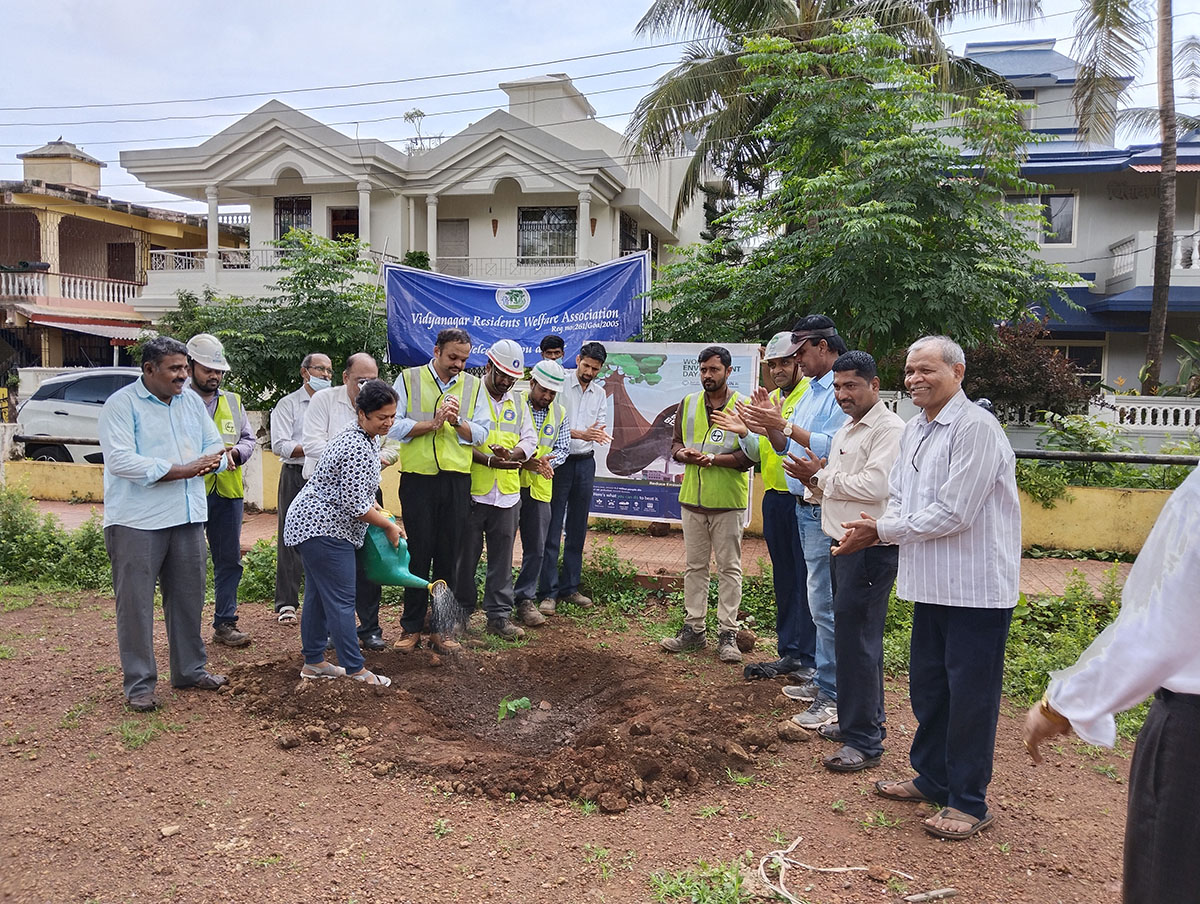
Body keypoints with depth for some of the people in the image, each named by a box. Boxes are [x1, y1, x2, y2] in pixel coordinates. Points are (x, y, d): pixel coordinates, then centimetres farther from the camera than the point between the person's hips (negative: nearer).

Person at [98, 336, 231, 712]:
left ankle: (191, 669, 28)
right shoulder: (121, 404, -8)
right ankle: (139, 684, 12)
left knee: (188, 597, 14)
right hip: (137, 522, -6)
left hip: (187, 517, 6)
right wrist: (181, 470, -20)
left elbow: (215, 445, 14)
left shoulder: (191, 401, 11)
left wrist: (209, 462, -11)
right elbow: (121, 461, -19)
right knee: (136, 604, 2)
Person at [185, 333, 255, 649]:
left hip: (228, 493, 5)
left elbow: (249, 439, 15)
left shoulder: (233, 402, 15)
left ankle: (225, 623, 20)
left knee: (229, 561, 10)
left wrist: (236, 451, -7)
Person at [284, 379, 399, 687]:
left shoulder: (366, 438, 10)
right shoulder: (357, 448, -24)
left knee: (318, 595, 15)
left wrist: (381, 513, 13)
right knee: (341, 600, -6)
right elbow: (354, 505, -24)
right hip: (324, 529, -11)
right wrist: (389, 525, -12)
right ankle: (356, 669, 0)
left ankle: (313, 662, 24)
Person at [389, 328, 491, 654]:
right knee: (417, 554, 4)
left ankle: (441, 629, 15)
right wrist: (433, 422, -14)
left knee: (449, 556, 6)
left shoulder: (473, 385, 10)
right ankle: (411, 627, 16)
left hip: (456, 480, 2)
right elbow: (395, 426, -4)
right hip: (417, 478, -2)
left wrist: (458, 421, -14)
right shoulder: (409, 379, 4)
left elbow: (481, 433, 4)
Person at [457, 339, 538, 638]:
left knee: (502, 557, 9)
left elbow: (529, 439, 11)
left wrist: (512, 455, -10)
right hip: (471, 491, -4)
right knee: (466, 555, 5)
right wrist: (488, 460, -21)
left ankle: (499, 615, 17)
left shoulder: (517, 403, 14)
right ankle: (461, 612, 18)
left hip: (508, 493, 5)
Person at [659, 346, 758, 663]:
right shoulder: (688, 404, 10)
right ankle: (693, 629, 19)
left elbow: (749, 456, -11)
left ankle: (727, 634, 9)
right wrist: (685, 454, -9)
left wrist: (714, 459, -21)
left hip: (728, 501, -4)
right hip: (692, 498, 4)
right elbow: (675, 444, 14)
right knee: (694, 566, 11)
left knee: (729, 568, 3)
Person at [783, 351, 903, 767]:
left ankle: (864, 742, 1)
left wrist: (822, 477, -13)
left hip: (872, 549, -10)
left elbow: (876, 486, -24)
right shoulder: (845, 431, 19)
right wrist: (815, 480, -1)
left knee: (856, 639, -7)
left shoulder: (888, 429, -12)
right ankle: (858, 720, 30)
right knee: (852, 635, 17)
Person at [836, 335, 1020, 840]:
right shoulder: (915, 430, 11)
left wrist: (883, 530, -12)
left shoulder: (975, 428, -17)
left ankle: (969, 802, 17)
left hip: (977, 586, -9)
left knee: (970, 694, 3)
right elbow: (900, 500, 14)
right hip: (932, 583, 9)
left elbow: (952, 514, -22)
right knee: (926, 685, 18)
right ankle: (932, 778, 35)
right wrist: (872, 532, -7)